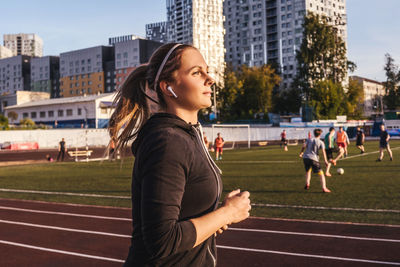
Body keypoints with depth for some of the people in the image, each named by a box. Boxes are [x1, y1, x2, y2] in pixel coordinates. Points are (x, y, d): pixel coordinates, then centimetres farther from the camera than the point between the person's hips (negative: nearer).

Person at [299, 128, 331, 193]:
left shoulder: (309, 140, 14)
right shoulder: (321, 142, 7)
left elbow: (304, 146, 2)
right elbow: (323, 151, -5)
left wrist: (301, 153, 17)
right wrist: (325, 161, -8)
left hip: (305, 158, 4)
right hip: (313, 159, -4)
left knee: (308, 171, 30)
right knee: (321, 173, 1)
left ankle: (307, 184, 18)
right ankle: (324, 188, -9)